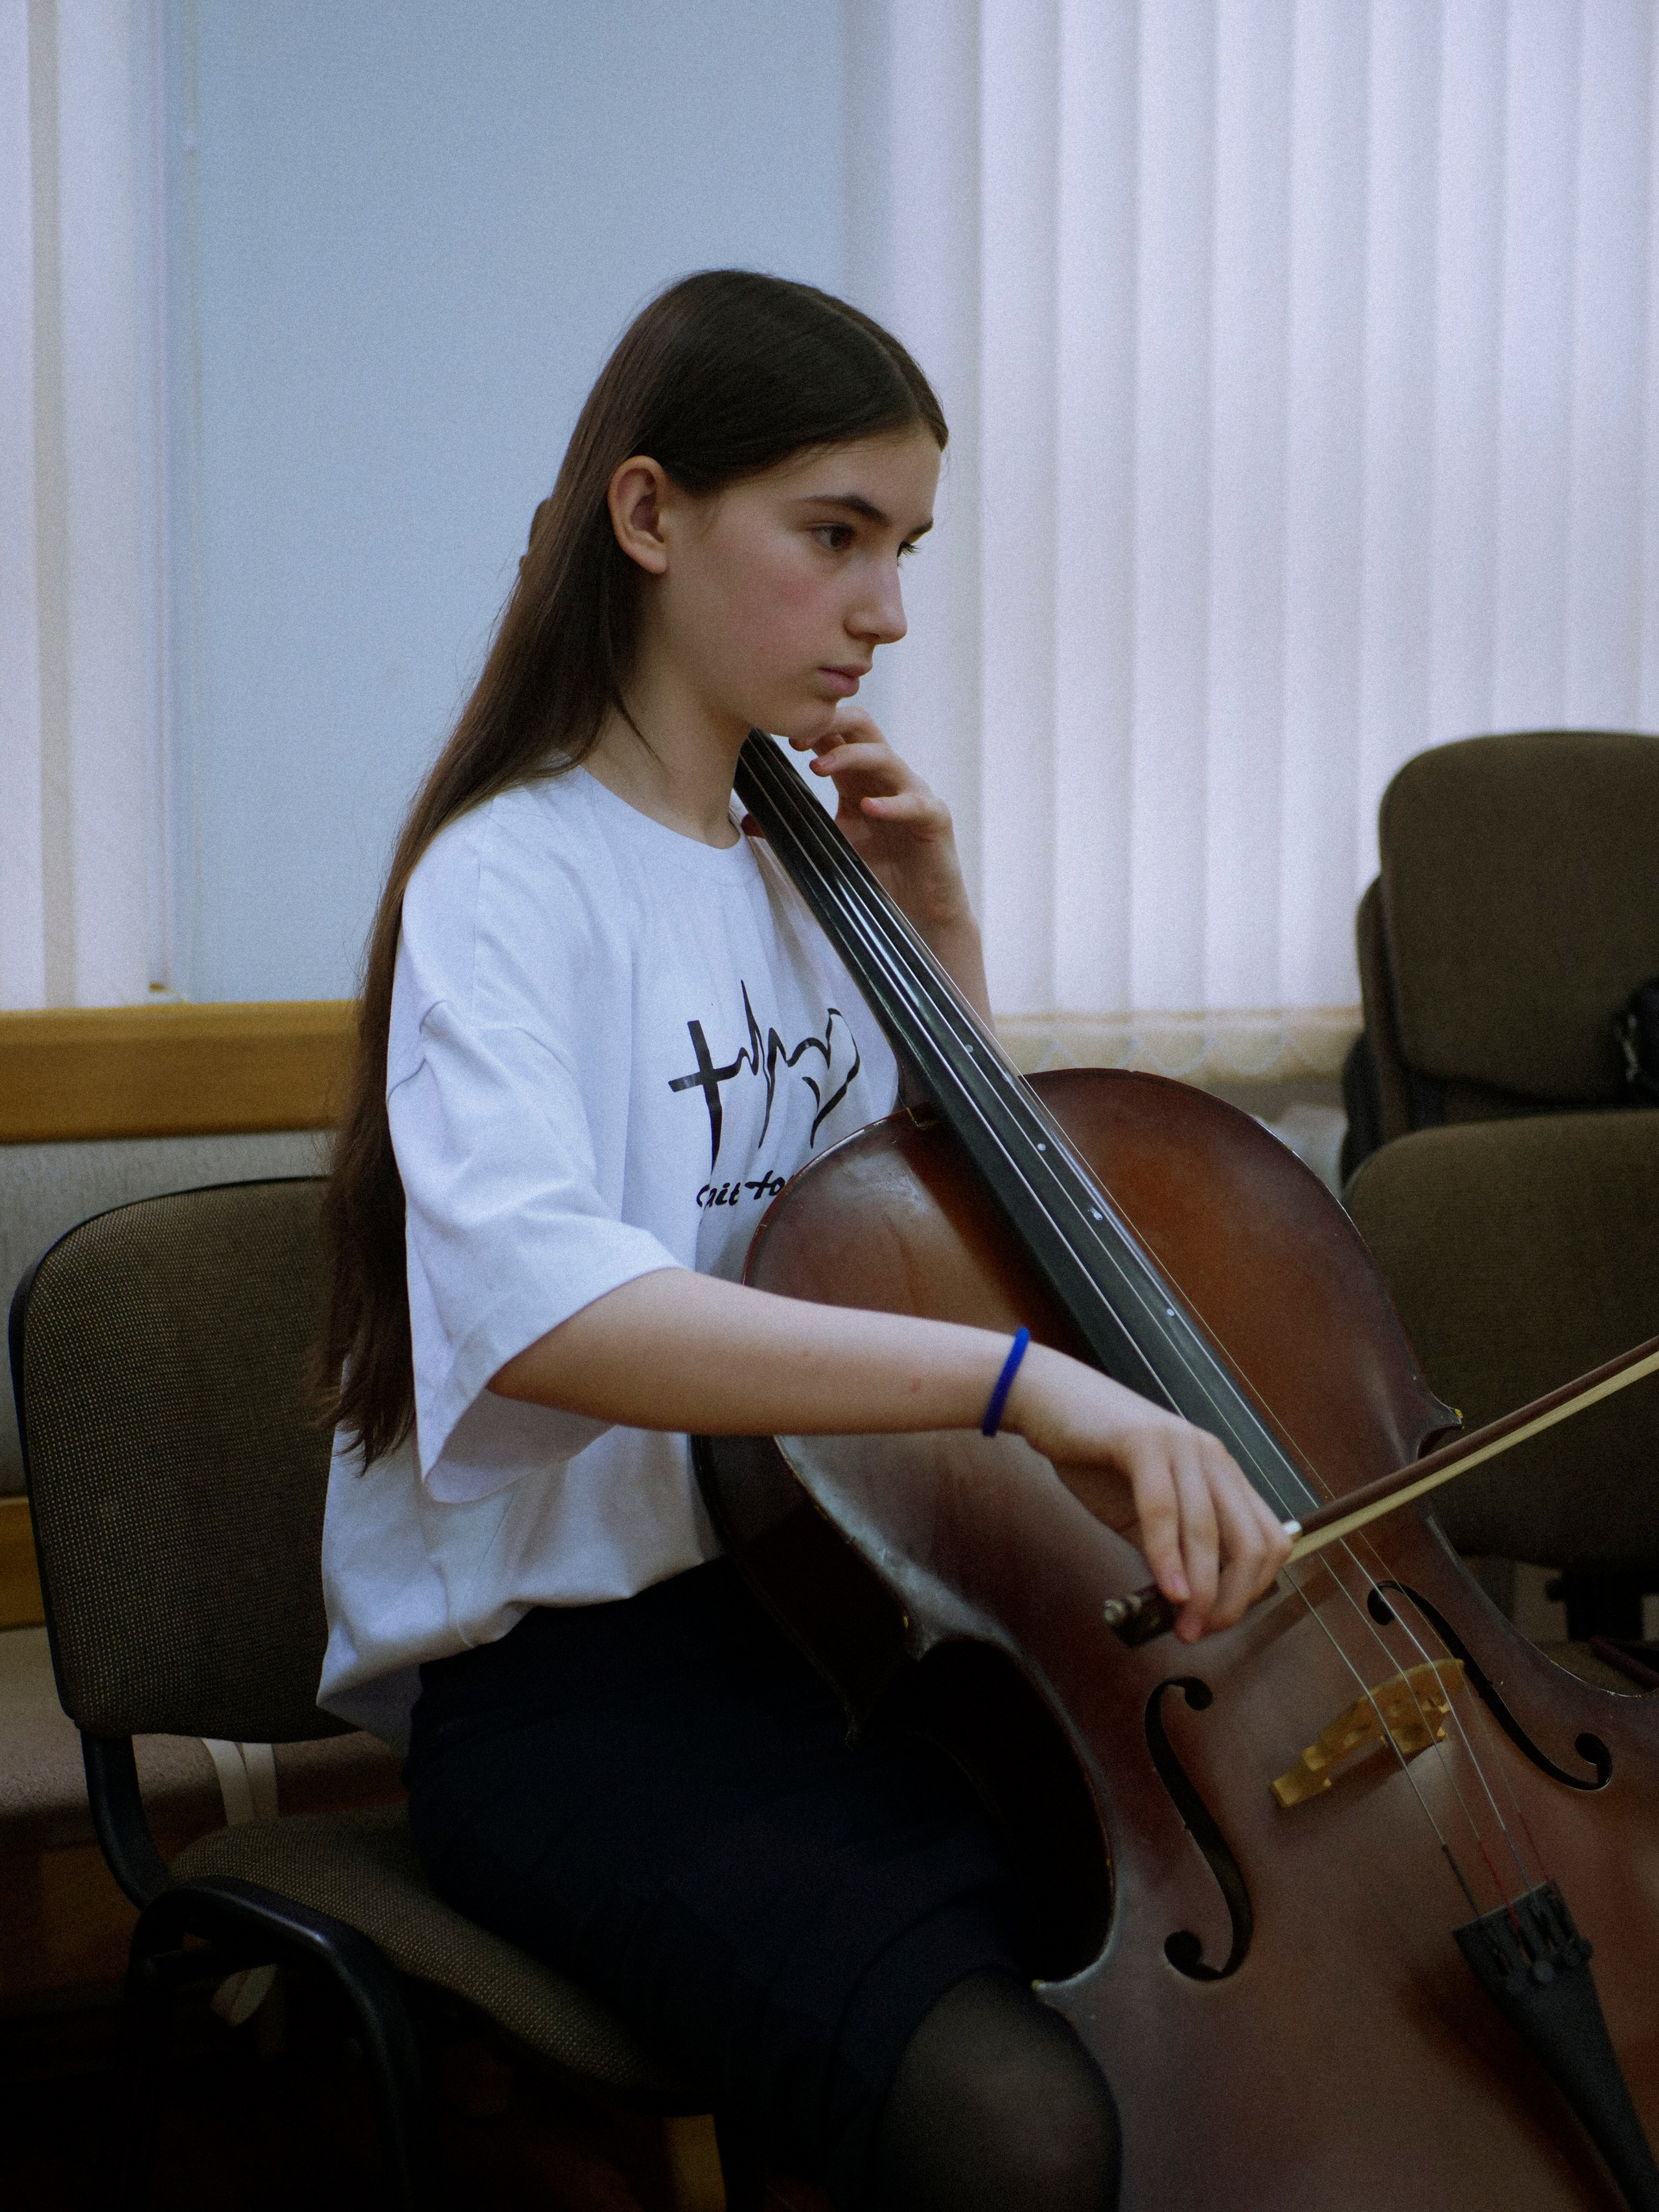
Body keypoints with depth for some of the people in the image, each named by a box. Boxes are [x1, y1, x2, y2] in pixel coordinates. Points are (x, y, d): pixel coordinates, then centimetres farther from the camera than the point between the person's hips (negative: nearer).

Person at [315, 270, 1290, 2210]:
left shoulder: (800, 867, 12)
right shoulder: (515, 880, -12)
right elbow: (530, 1297, -32)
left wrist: (938, 938, 7)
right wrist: (1024, 1378, -41)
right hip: (578, 1688, -7)